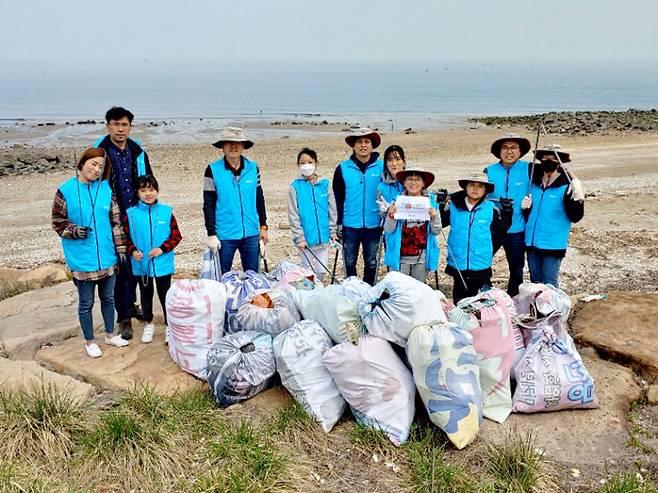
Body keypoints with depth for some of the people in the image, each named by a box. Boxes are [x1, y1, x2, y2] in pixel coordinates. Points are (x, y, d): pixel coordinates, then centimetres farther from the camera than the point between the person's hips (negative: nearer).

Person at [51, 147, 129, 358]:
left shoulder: (106, 189, 2)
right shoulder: (66, 191, -7)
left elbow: (116, 222, 5)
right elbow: (57, 222, -1)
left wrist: (121, 249, 2)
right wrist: (75, 230, -19)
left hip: (107, 258, 3)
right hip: (82, 260, -3)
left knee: (108, 297, 18)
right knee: (86, 303, 10)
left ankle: (110, 334, 36)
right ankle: (89, 341, 27)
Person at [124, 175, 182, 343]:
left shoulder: (166, 211, -6)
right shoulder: (131, 213, -3)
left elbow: (176, 236, -4)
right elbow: (126, 236, 4)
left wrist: (162, 249, -15)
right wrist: (132, 251, -12)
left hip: (163, 264, -2)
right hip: (141, 264, 2)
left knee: (165, 295, 9)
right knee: (146, 295, 18)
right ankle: (148, 324, 36)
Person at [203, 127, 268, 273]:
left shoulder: (253, 168, 5)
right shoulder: (213, 170, -5)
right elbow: (208, 205, -4)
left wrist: (263, 226, 12)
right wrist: (211, 234, -7)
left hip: (251, 234, 3)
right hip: (225, 235, -3)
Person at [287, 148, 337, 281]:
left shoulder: (325, 184, 0)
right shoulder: (295, 186, -6)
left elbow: (332, 210, 6)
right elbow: (293, 215, -6)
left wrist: (332, 232, 5)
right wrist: (299, 237, -10)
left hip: (323, 236, 2)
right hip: (305, 238, -2)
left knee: (322, 271, 12)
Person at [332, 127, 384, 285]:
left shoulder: (381, 167, 0)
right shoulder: (343, 168, -1)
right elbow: (337, 197, 3)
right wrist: (338, 222, -1)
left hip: (373, 224, 0)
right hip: (350, 225, 0)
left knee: (371, 262, 11)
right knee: (349, 262, 10)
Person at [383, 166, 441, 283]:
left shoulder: (430, 202, 2)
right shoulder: (398, 201, -2)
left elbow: (436, 231, 4)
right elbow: (388, 230, -1)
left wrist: (434, 217, -14)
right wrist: (391, 215, -18)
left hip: (422, 257, 1)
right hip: (400, 256, -1)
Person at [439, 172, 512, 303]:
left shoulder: (491, 209, -3)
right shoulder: (453, 205, -4)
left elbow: (501, 229, 7)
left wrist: (507, 211, -4)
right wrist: (442, 206, -7)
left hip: (481, 266, 0)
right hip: (457, 263, 0)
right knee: (459, 299, 15)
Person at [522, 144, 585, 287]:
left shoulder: (566, 186, -10)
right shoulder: (534, 183, 6)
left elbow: (575, 217, -15)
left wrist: (578, 197, -30)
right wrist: (526, 207, -3)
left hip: (553, 245, -5)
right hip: (532, 242, 6)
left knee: (549, 285, 0)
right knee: (535, 283, 17)